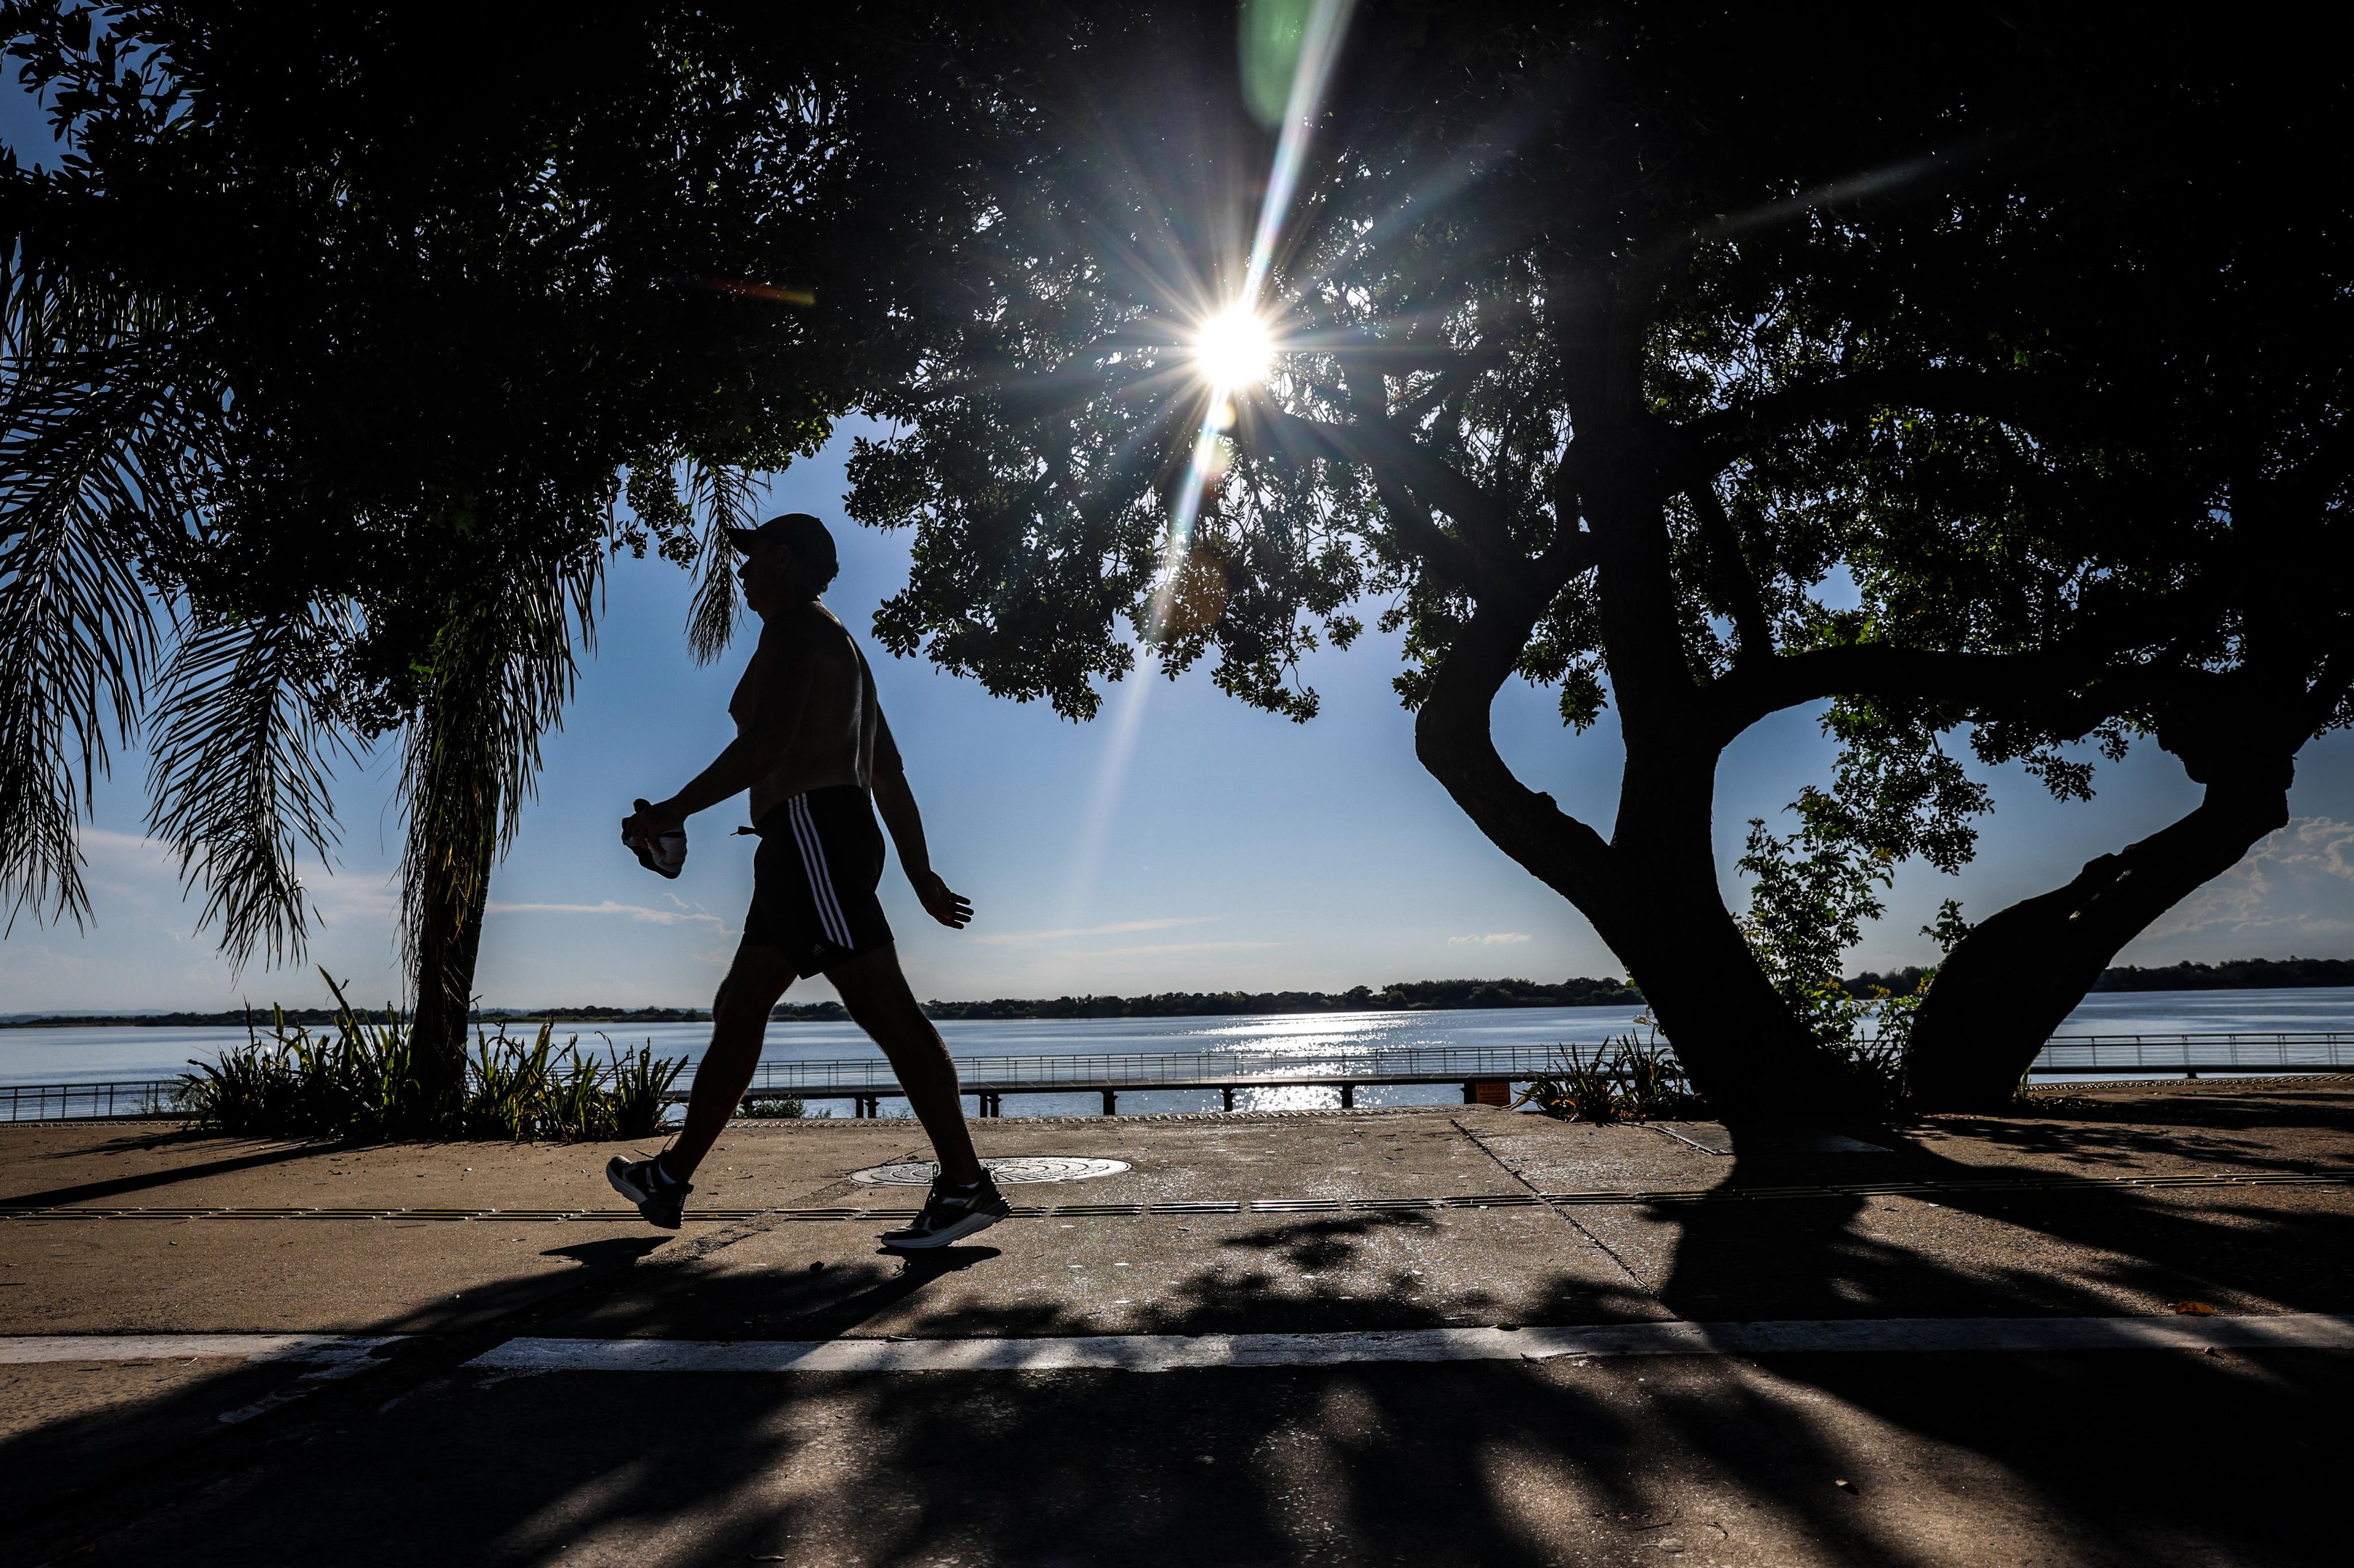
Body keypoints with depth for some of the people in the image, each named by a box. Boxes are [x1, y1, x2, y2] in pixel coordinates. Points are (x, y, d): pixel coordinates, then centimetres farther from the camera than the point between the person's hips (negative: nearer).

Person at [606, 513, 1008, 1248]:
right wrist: (920, 874, 22)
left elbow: (769, 740, -19)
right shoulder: (840, 649, 27)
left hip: (812, 826, -11)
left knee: (884, 1007, -14)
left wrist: (674, 810, -14)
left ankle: (966, 1186, -14)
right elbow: (889, 774, 23)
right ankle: (671, 1180, 19)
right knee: (738, 1008, 12)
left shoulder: (794, 628, -3)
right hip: (806, 853, 11)